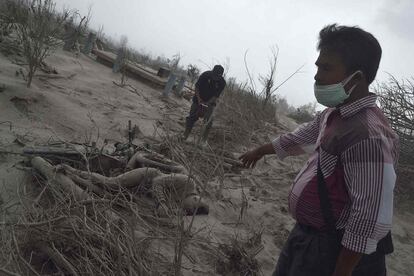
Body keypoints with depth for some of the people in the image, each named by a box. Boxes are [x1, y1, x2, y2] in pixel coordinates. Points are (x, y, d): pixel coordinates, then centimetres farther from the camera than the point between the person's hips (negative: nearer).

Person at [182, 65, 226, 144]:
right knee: (192, 117, -1)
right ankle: (185, 135, 13)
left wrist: (207, 103, -26)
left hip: (210, 102, 0)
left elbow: (216, 95, -14)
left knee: (208, 121, -10)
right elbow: (197, 87, -12)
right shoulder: (206, 75, -19)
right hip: (199, 99, 0)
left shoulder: (222, 82, -17)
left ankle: (204, 139, 1)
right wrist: (199, 99, -21)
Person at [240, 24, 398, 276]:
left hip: (333, 250, -9)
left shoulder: (369, 136, -28)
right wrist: (260, 151, 34)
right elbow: (301, 137, 21)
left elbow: (371, 219, -27)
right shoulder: (334, 114, 2)